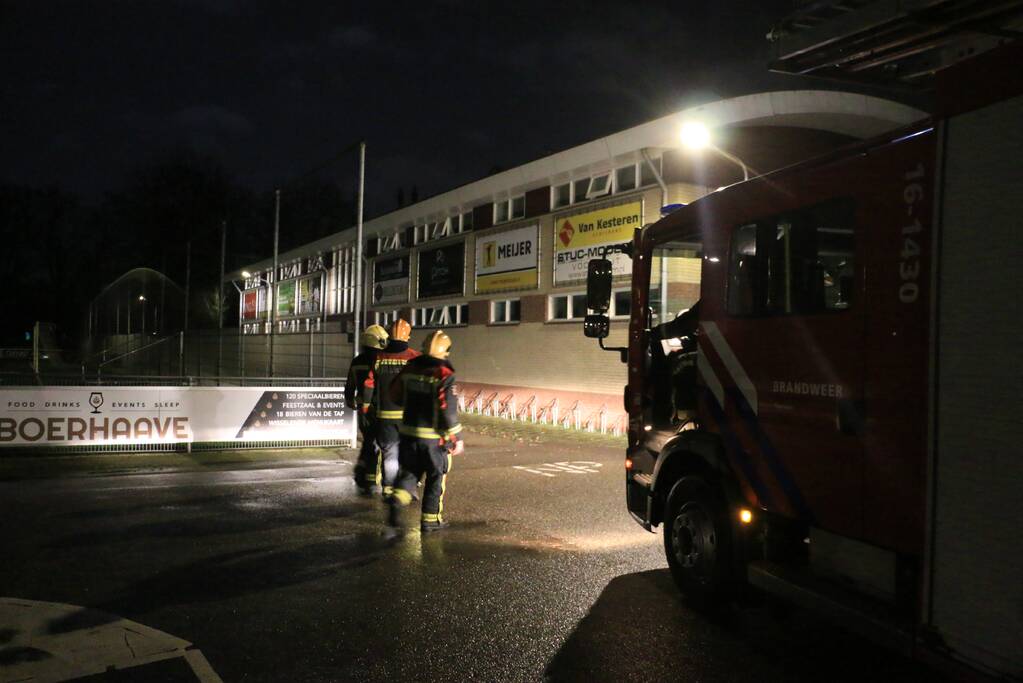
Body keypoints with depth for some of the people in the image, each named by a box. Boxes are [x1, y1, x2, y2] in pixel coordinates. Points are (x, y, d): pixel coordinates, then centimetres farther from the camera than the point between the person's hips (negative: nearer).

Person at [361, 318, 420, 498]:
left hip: (385, 414, 2)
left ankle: (388, 489, 15)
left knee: (389, 453, 12)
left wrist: (366, 406, 13)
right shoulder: (415, 357, -9)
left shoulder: (379, 357, -1)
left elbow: (368, 385, 2)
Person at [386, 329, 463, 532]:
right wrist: (456, 439, -10)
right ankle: (430, 519, 16)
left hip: (408, 432, 5)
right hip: (433, 436, -5)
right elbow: (448, 409, -18)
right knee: (436, 477, 10)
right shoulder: (444, 375, -16)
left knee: (410, 471, 18)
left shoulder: (410, 369, 2)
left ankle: (397, 500, -6)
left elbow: (395, 395, 13)